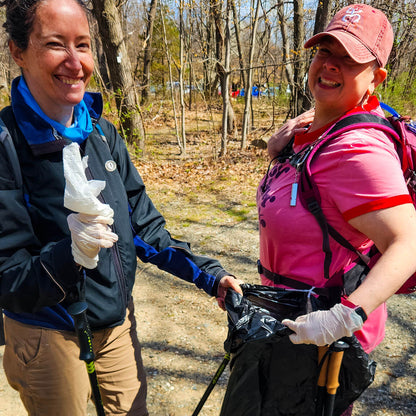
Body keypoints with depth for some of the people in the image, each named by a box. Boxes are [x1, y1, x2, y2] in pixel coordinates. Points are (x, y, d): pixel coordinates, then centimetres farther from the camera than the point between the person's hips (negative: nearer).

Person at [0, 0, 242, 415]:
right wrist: (72, 254, -38)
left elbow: (143, 224, 4)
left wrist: (207, 274, 0)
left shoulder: (103, 133, -2)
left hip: (118, 321, 5)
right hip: (49, 334, -5)